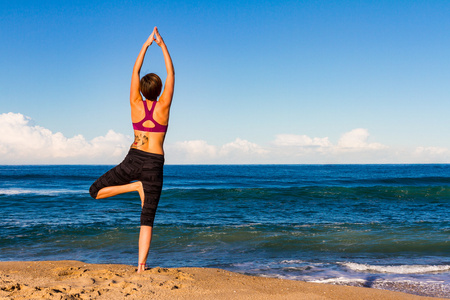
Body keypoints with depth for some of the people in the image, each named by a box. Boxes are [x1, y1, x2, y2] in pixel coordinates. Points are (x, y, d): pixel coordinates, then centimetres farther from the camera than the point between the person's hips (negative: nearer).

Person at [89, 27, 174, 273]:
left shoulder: (136, 104, 0)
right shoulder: (163, 106, -4)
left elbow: (135, 71, 8)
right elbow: (171, 73, 3)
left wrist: (146, 45, 11)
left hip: (133, 160, 0)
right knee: (147, 219, 3)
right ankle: (141, 266, -6)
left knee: (95, 191, 12)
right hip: (154, 164, 0)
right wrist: (162, 45, 4)